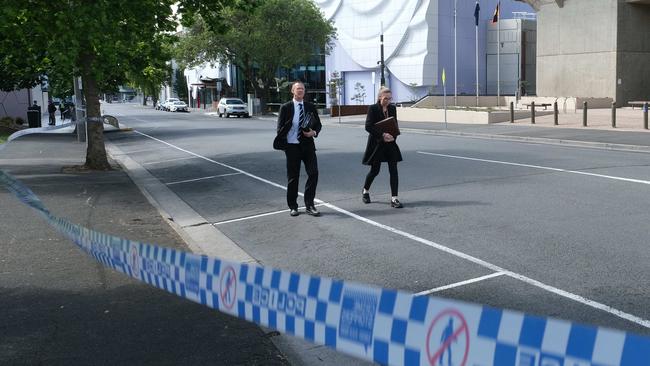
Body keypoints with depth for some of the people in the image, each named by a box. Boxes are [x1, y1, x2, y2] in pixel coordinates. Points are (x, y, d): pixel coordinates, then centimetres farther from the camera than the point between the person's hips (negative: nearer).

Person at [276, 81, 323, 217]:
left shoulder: (310, 107, 7)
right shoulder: (286, 107, -1)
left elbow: (318, 124, 10)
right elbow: (280, 128, 1)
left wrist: (314, 132, -10)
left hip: (308, 145, 2)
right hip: (292, 146, -2)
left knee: (313, 173, -6)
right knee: (293, 177, 5)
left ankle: (309, 205, 4)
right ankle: (292, 206, 18)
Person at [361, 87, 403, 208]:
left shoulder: (392, 108, 6)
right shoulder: (373, 108, -9)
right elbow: (368, 126, -16)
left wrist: (392, 136, -9)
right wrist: (382, 135, -24)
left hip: (390, 143, 4)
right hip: (377, 143, -4)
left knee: (393, 170, -4)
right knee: (375, 170, 6)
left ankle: (394, 198, -2)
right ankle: (365, 191, 32)